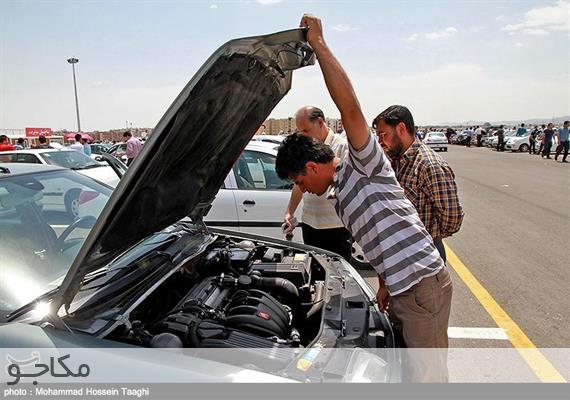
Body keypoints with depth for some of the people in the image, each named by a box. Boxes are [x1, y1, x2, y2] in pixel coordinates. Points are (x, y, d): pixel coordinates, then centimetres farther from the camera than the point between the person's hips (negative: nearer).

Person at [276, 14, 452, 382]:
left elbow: (350, 107, -26)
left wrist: (319, 43, -24)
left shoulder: (363, 166, -11)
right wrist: (385, 283, 16)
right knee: (404, 370, 22)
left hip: (422, 283, -9)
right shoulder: (338, 195, 16)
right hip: (401, 289, 9)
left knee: (427, 377, 3)